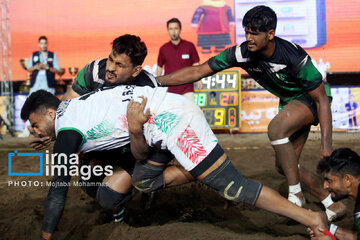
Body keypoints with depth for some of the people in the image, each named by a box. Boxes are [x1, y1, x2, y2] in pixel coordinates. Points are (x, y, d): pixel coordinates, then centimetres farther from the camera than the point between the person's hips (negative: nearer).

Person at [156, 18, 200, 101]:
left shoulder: (189, 46, 1)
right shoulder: (163, 49, 4)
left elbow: (196, 64, 6)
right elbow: (159, 67, 14)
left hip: (187, 89, -1)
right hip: (169, 89, 1)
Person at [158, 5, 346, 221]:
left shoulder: (294, 57, -34)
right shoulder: (242, 53, -21)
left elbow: (322, 99, -27)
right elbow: (197, 72, -18)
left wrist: (326, 143, -30)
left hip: (311, 98, -7)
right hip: (288, 101, 7)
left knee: (276, 129, -34)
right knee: (284, 165, 4)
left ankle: (295, 195, -22)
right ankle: (332, 205, 17)